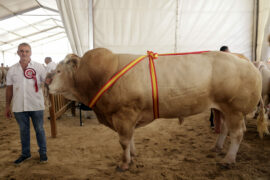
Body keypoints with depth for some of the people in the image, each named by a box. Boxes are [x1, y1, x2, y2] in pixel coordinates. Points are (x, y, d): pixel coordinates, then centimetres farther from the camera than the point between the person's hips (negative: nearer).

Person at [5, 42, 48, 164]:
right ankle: (25, 153, 32)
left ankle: (43, 152, 26)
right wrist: (7, 106, 11)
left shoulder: (38, 67, -3)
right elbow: (9, 88, 10)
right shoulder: (12, 69, 6)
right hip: (19, 107, 3)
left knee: (39, 130, 9)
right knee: (23, 130, 15)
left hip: (36, 106, -2)